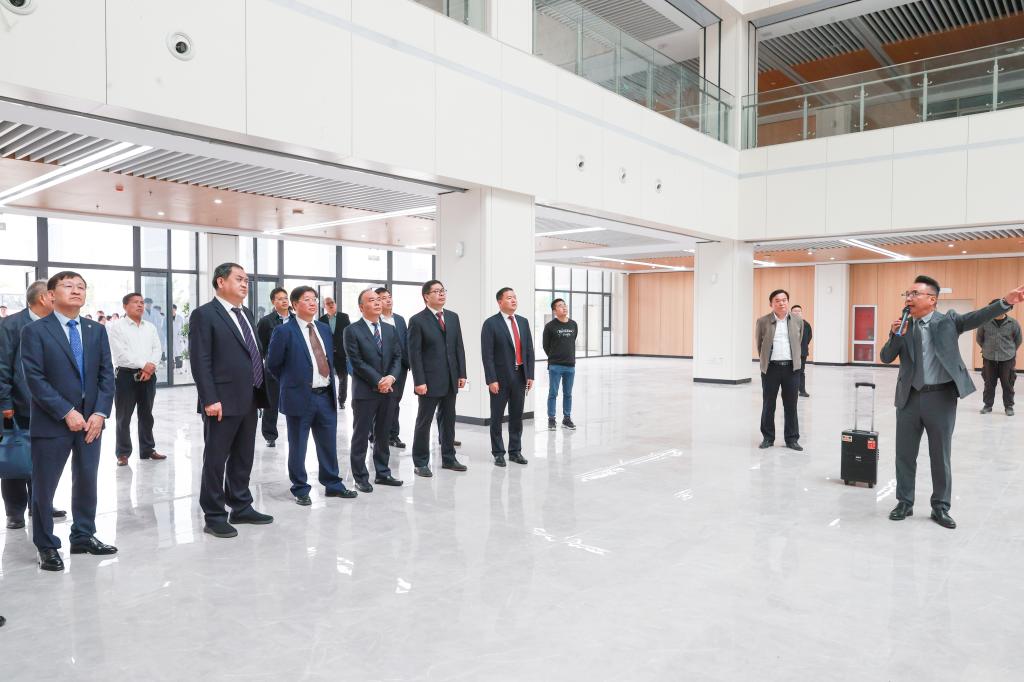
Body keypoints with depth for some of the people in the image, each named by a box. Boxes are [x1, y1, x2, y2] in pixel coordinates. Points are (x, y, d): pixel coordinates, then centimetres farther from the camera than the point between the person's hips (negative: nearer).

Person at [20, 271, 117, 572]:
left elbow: (106, 374, 5)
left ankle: (83, 537, 26)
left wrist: (99, 413, -6)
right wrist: (67, 413, -16)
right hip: (52, 422, -4)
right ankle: (47, 546, 18)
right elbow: (35, 378, -11)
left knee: (87, 481, 12)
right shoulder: (35, 331, -4)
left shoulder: (97, 330, 9)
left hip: (91, 420, 4)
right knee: (44, 486, 4)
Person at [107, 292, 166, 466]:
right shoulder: (116, 327, -2)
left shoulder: (150, 327, 13)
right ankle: (123, 453, 9)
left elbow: (157, 349, 5)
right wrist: (143, 364, -15)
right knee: (124, 417, 1)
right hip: (126, 375, -4)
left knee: (146, 415, 11)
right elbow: (120, 353, -12)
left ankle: (147, 449, 21)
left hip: (148, 375, 5)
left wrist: (150, 368, -11)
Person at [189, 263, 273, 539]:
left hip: (248, 400, 8)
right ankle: (214, 516, 12)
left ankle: (241, 507, 27)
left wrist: (261, 392, 13)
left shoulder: (246, 314, 16)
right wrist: (210, 399, -20)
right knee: (216, 459, 3)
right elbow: (200, 361, -14)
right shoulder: (204, 314, -8)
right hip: (222, 402, -8)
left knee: (243, 458, 15)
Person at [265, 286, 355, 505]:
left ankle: (332, 484, 27)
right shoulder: (284, 331, -9)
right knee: (297, 446, 7)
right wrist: (291, 384, 4)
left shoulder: (324, 329, 10)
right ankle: (300, 489, 21)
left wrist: (330, 381, 13)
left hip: (326, 396, 5)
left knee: (329, 444, 13)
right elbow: (273, 365, -3)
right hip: (300, 397, -5)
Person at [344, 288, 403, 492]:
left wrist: (391, 377, -10)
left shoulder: (390, 330, 12)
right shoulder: (352, 330, -6)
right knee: (361, 436, 3)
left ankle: (382, 473, 24)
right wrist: (378, 381, -14)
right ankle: (360, 478, 13)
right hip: (364, 391, -5)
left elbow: (397, 357, 8)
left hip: (387, 390, 5)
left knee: (383, 435, 14)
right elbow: (356, 362, -11)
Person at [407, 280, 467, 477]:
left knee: (449, 420, 13)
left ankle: (448, 458, 25)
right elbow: (414, 354, -11)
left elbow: (459, 347, 10)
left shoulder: (453, 317, 9)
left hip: (451, 380, 5)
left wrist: (462, 374, 4)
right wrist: (419, 381, -15)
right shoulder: (417, 320, -7)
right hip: (430, 380, -5)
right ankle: (420, 463, 15)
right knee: (424, 422, 5)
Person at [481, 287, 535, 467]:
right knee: (497, 417, 5)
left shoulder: (523, 322, 9)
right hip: (500, 377, -5)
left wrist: (530, 375, 3)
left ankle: (515, 451, 22)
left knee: (517, 416, 11)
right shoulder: (491, 323, -7)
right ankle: (498, 453, 15)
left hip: (520, 376, 5)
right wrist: (491, 380, -16)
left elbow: (529, 350, 9)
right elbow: (487, 354, -11)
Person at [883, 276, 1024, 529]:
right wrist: (896, 335, -15)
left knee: (941, 456, 8)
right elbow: (886, 358, 1)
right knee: (904, 454, 10)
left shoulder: (948, 320, 0)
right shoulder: (903, 326, 6)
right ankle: (904, 502, 24)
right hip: (909, 398, 2)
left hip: (941, 397, -2)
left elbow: (977, 317, -15)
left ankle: (940, 507, 22)